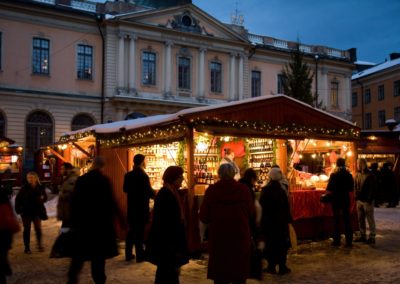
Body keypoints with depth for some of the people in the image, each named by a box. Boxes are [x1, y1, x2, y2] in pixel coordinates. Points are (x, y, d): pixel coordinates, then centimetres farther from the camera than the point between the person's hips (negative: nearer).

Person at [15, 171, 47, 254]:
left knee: (38, 228, 3)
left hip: (37, 211, 1)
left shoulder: (40, 187, -3)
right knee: (27, 229, 5)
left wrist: (42, 198, -15)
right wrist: (18, 209, -10)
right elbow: (18, 199, -3)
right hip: (26, 211, -1)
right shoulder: (24, 188, -8)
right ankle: (27, 248, 13)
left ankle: (39, 244, 21)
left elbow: (45, 197, 8)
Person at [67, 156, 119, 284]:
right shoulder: (104, 180, -10)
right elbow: (110, 202, -11)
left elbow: (74, 201, 2)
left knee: (80, 253, 15)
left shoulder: (81, 179, 0)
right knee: (99, 253, 6)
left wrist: (74, 221, 10)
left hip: (82, 221, 3)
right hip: (100, 221, -3)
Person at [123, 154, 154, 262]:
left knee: (131, 231, 15)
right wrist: (155, 195, 4)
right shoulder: (143, 175, -18)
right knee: (140, 232, 3)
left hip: (131, 208, 6)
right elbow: (149, 192, -16)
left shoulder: (128, 175, 2)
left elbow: (125, 189, 11)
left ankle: (128, 254, 20)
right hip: (141, 208, -6)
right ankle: (140, 256, 9)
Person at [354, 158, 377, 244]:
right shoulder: (358, 174, 9)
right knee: (360, 219, 12)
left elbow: (373, 189, -13)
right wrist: (356, 196, 7)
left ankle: (372, 237, 7)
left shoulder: (370, 175, -11)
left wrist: (369, 199, -15)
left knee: (370, 219, 1)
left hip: (367, 201, -7)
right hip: (359, 200, 7)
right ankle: (362, 235, 21)